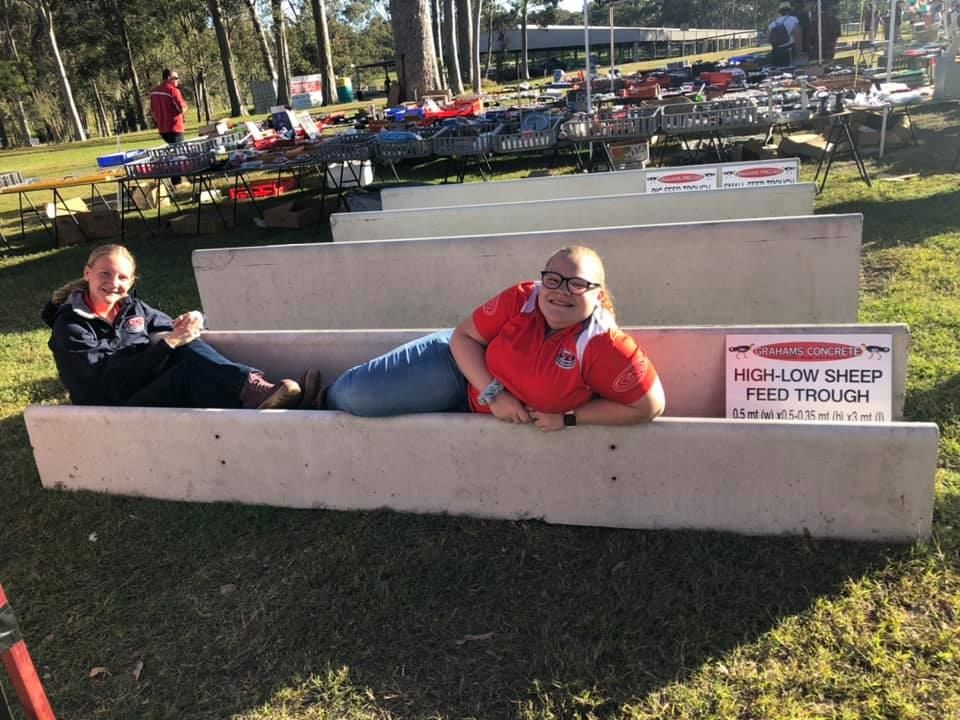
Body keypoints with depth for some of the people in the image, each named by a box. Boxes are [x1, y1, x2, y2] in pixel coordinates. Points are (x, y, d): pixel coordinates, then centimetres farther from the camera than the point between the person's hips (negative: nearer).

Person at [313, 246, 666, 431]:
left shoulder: (604, 346, -29)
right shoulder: (521, 298, -23)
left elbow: (649, 405, -27)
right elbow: (463, 336, -14)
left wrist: (567, 418, -27)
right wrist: (492, 393, -29)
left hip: (487, 416, 0)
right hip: (460, 362, 1)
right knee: (359, 391, -8)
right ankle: (324, 403, 32)